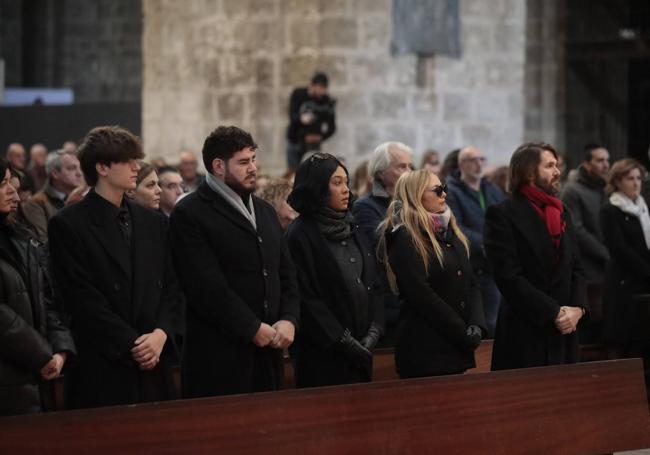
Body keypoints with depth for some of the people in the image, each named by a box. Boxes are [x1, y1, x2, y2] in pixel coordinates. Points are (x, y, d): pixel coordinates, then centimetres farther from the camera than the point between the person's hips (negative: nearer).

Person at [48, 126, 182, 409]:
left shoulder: (154, 223, 14)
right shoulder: (67, 225, -3)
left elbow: (171, 287, 12)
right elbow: (83, 299, -9)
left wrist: (160, 334, -7)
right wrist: (132, 344, -13)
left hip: (154, 367, 5)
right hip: (101, 371, -5)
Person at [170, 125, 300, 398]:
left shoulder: (265, 211, 19)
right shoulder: (190, 214, -6)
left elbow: (286, 273, 17)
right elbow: (207, 286, -14)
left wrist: (289, 320, -1)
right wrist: (253, 328, -13)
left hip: (268, 350, 7)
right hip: (219, 355, -6)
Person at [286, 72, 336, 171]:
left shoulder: (326, 101, -7)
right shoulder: (298, 94, -6)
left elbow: (332, 127, -6)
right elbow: (292, 115, -15)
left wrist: (321, 137, -24)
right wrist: (301, 119, -38)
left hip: (312, 144, -1)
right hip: (294, 141, 1)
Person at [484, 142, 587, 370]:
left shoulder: (562, 214, 16)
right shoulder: (502, 215, -6)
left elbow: (576, 268, 16)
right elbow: (509, 277, -13)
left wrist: (578, 308, -4)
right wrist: (554, 312, -15)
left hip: (563, 332, 6)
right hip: (524, 334, -6)